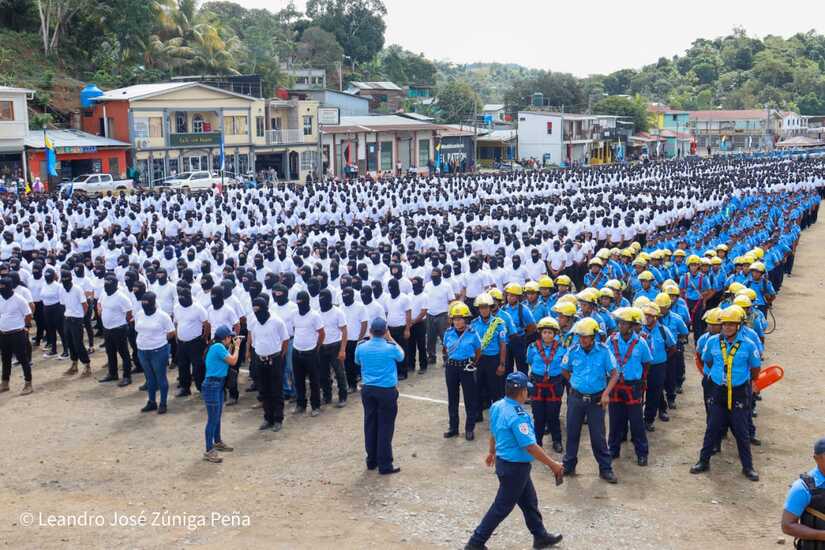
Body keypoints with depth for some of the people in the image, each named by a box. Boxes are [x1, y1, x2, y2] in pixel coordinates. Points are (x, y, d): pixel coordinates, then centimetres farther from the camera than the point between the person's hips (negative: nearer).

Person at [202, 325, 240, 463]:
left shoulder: (218, 346, 11)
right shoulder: (218, 347, -18)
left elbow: (227, 359, 17)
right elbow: (233, 361, -15)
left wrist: (231, 347, 12)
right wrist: (236, 347, -2)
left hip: (218, 385, 10)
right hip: (212, 386, -10)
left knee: (217, 416, 22)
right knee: (213, 419, -6)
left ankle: (217, 442, 37)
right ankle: (209, 451, -2)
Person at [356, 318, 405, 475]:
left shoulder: (361, 347, -5)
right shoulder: (390, 348, -14)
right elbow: (401, 356, 8)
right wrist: (391, 339, 13)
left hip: (368, 390, 4)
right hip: (387, 391, -4)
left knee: (370, 425, 13)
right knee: (385, 427, 2)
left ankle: (371, 460, 23)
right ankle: (385, 465, 5)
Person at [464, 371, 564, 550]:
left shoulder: (497, 406, -2)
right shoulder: (518, 416, -29)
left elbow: (494, 432, 15)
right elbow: (530, 447, -29)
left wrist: (492, 452, 32)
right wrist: (553, 465, -21)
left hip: (503, 460, 9)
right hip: (515, 467, -9)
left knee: (529, 501, 23)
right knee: (502, 507, 5)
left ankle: (540, 535, 38)